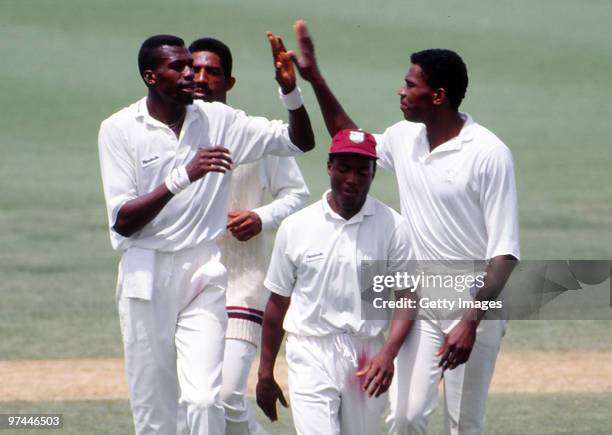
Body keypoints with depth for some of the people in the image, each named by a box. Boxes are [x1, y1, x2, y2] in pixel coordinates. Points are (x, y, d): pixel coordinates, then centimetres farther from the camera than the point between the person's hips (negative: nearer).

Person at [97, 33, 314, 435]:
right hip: (146, 276, -1)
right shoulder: (119, 129, -4)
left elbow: (300, 141, 5)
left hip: (203, 273, 1)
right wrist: (183, 177, -23)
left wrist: (290, 91, -13)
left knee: (205, 399, -13)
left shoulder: (218, 121, 4)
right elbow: (122, 220, -12)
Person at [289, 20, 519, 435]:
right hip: (419, 307, 5)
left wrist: (471, 322, -26)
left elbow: (505, 251, -18)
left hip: (475, 308, -5)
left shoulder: (489, 153, -16)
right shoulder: (403, 139, 4)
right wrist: (314, 78, 22)